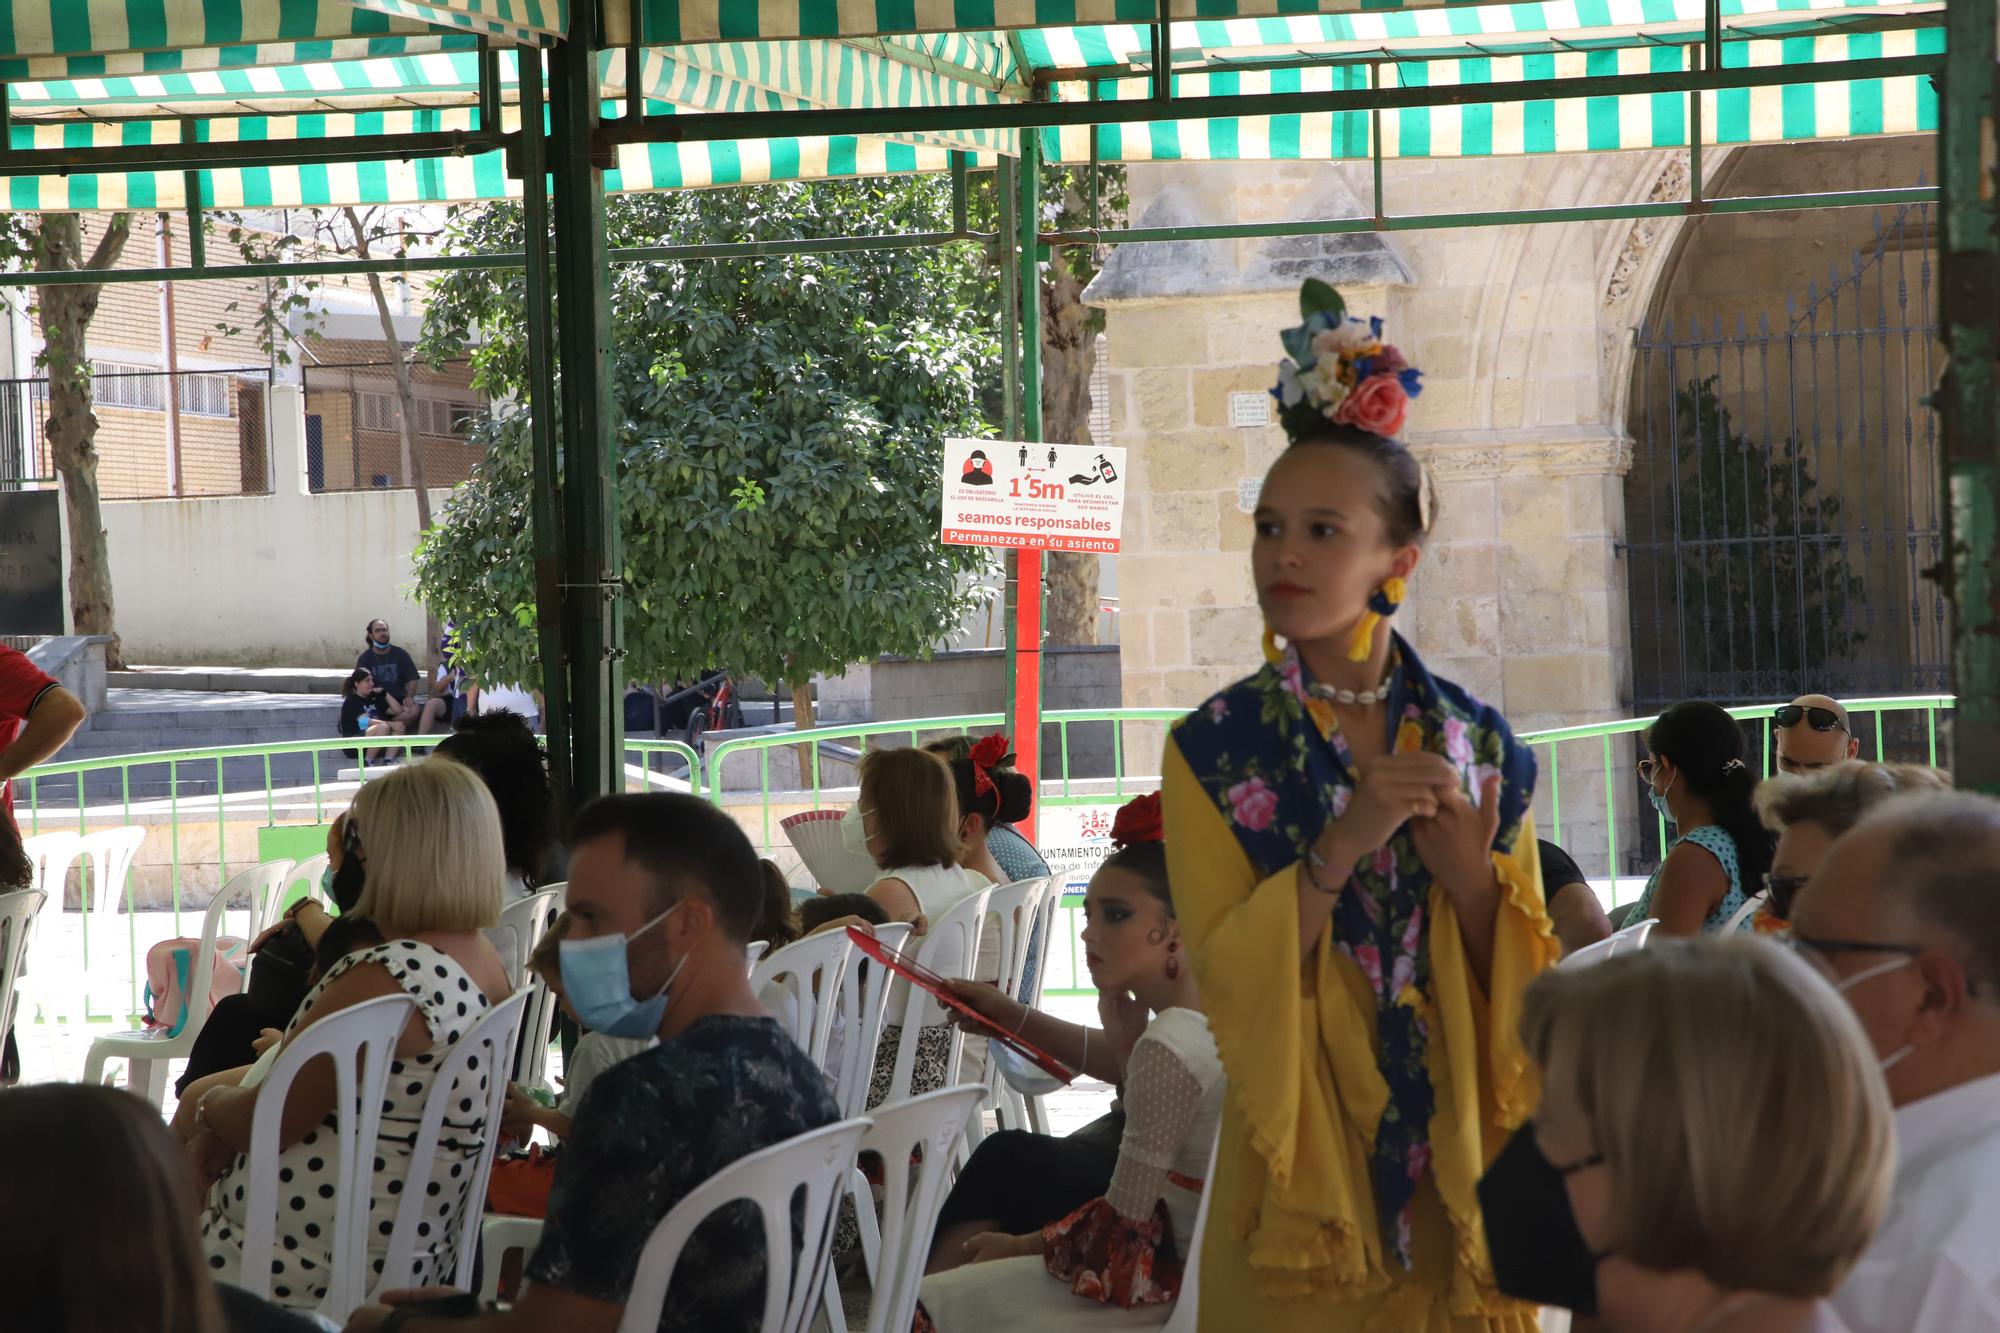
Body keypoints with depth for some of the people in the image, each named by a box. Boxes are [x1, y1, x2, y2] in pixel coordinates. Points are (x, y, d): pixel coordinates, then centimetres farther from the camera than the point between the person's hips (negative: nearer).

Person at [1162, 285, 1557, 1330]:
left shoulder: (1482, 748, 1)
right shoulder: (1214, 751, -5)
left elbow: (1522, 995, 3)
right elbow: (1225, 986, -12)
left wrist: (1471, 876, -16)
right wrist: (1341, 845, -23)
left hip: (1455, 1183, 2)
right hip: (1300, 1191, -2)